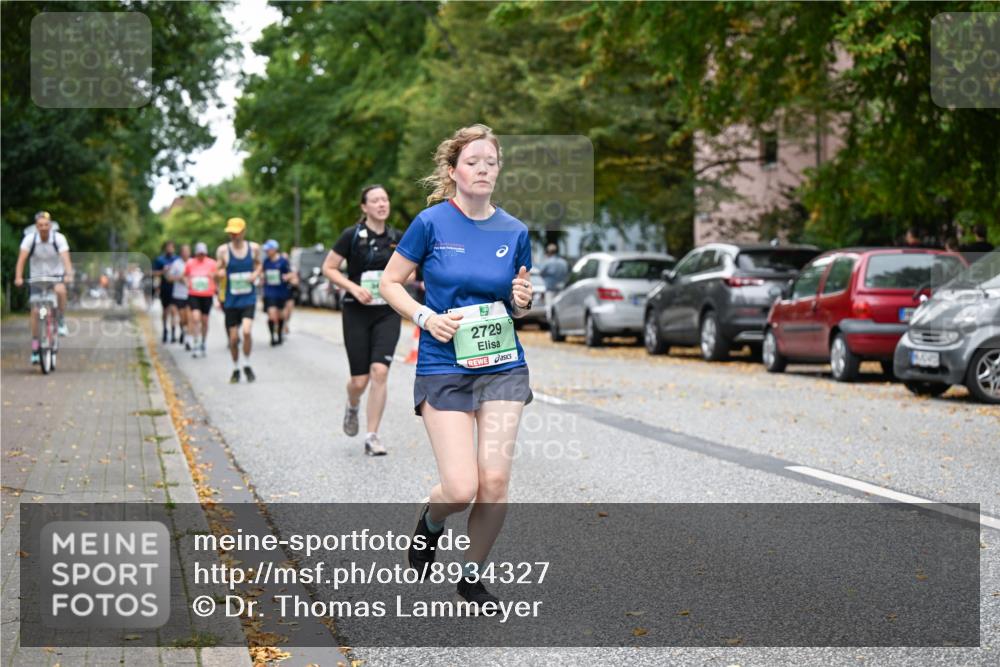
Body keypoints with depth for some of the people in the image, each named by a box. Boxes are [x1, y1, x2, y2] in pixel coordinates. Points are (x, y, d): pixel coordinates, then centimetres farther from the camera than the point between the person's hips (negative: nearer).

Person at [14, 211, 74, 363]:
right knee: (35, 311, -8)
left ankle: (61, 321, -13)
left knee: (60, 290, -36)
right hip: (37, 277, 1)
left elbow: (66, 258, -27)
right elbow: (22, 259, -21)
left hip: (56, 276, -1)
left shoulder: (59, 238, -16)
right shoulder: (30, 238, -14)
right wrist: (18, 277, -36)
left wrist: (69, 275, -44)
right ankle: (35, 348, 3)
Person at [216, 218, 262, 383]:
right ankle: (235, 369, 25)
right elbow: (217, 272, 2)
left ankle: (247, 365, 0)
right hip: (231, 300, 0)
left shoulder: (254, 248, 0)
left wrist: (256, 274, -4)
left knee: (246, 330, -20)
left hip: (249, 298, 0)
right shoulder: (223, 250, -4)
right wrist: (219, 273, -22)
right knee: (233, 338, 4)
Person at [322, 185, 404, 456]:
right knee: (360, 380, -2)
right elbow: (328, 268, -3)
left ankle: (372, 436, -6)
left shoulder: (397, 238, 5)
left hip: (387, 313, 2)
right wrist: (353, 287, -15)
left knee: (380, 371, -14)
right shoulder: (352, 236, -5)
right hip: (357, 312, -2)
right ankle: (352, 407, 36)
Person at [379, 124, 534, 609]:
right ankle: (429, 523, 26)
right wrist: (426, 317, -13)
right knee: (462, 488, -10)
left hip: (503, 365, 3)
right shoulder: (432, 222, -6)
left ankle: (473, 576, 16)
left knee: (495, 481, -6)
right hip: (444, 368, -3)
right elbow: (390, 283, 3)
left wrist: (522, 303, -7)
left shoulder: (514, 232, 4)